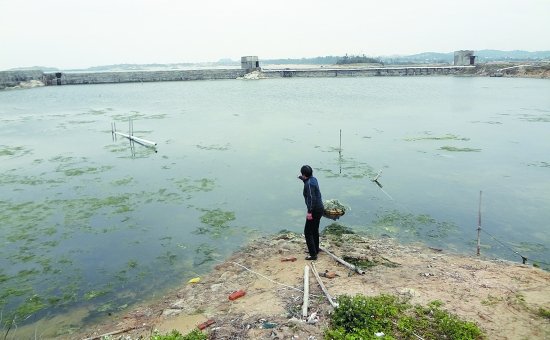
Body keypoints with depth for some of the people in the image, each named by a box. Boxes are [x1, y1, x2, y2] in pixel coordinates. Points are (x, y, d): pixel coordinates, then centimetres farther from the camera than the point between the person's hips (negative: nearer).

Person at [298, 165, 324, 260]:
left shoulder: (309, 184, -21)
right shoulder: (313, 179, 6)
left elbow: (311, 198, -28)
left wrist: (309, 212, -28)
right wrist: (302, 179, 46)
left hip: (314, 210, -10)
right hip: (320, 208, 10)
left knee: (308, 232, -2)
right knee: (314, 230, 25)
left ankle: (313, 254, 0)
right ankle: (315, 249, 40)